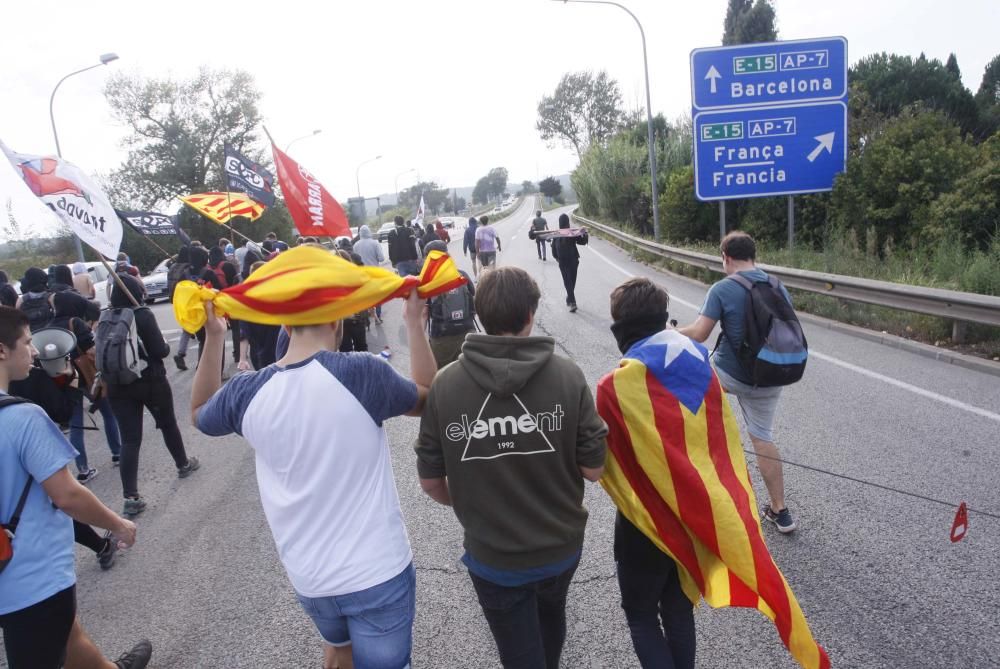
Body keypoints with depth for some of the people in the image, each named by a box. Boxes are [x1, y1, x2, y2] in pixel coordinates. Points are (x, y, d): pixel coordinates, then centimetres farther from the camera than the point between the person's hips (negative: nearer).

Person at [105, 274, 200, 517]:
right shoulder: (143, 315, -14)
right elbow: (159, 350, -15)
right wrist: (167, 346, 5)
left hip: (118, 386, 3)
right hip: (150, 381, -3)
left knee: (129, 439, 2)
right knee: (168, 424, 20)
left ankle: (130, 497, -3)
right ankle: (183, 464, 41)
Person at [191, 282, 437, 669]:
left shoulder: (246, 393, -10)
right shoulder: (361, 373, -21)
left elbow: (199, 413, 15)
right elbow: (426, 399, -1)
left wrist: (213, 337, 11)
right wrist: (414, 323, 3)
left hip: (308, 579, 5)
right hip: (378, 573, -4)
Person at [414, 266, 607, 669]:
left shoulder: (445, 384, -17)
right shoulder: (567, 375, -17)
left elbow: (431, 481, -9)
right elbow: (593, 470, -12)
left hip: (492, 555, -2)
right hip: (561, 545, 3)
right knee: (551, 614, 34)